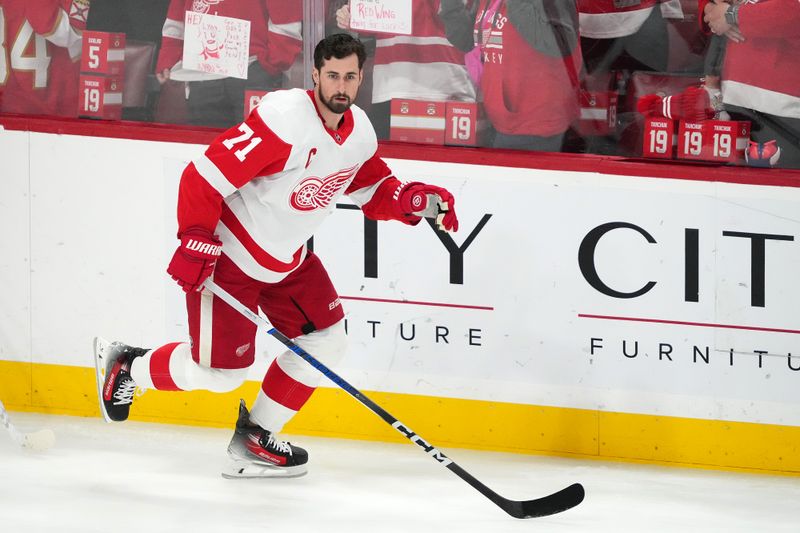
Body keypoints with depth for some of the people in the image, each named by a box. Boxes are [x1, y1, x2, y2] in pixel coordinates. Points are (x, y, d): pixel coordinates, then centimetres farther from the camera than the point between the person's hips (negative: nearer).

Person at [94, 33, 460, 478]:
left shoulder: (360, 133, -2)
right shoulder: (286, 119, -28)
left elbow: (372, 189, 14)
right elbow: (205, 176, -27)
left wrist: (417, 200, -6)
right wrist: (196, 241, -28)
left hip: (287, 258, 8)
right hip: (227, 254, -8)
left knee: (326, 342, 4)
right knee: (220, 371, -6)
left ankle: (255, 439, 17)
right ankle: (126, 366, 21)